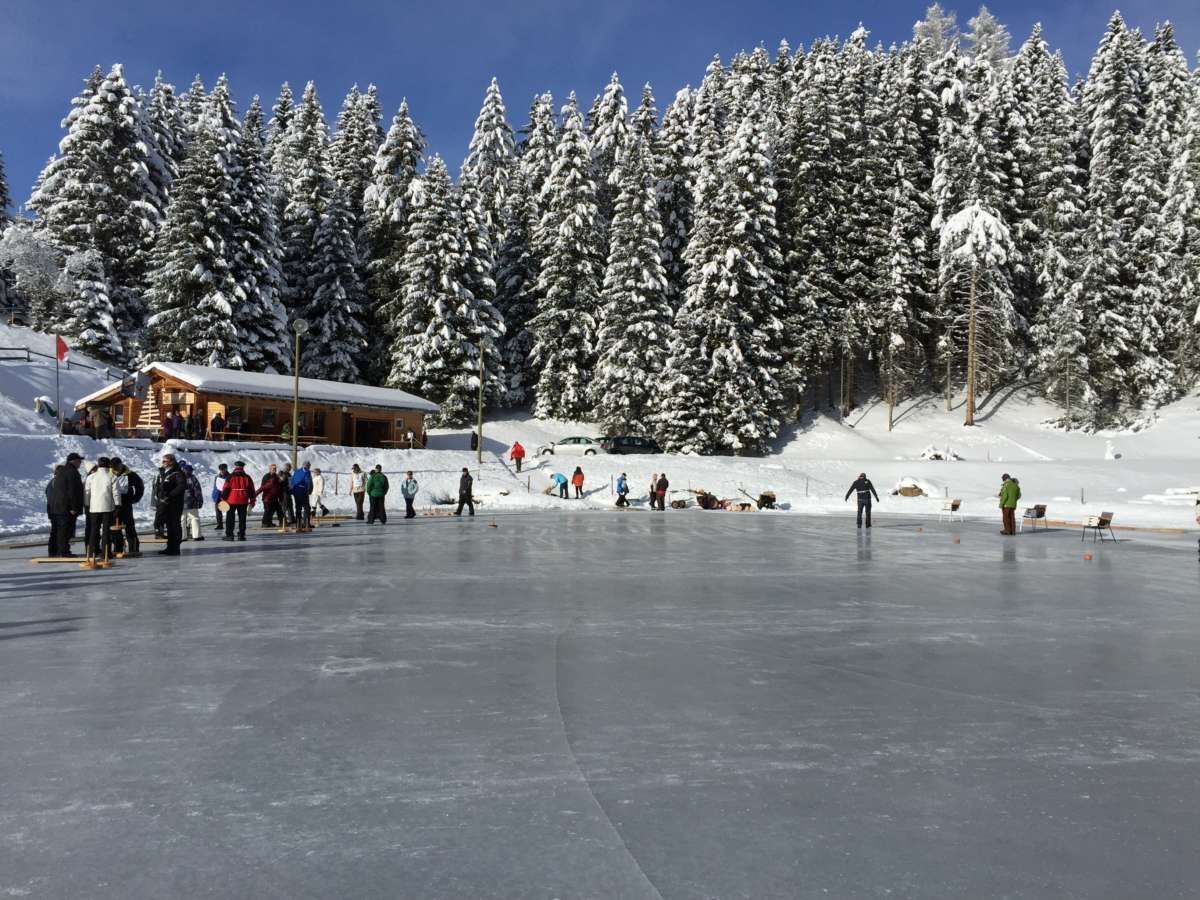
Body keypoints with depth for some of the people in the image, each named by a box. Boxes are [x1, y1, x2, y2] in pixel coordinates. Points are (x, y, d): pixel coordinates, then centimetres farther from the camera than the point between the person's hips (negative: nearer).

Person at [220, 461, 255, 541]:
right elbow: (251, 490, 6)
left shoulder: (230, 477, -4)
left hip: (231, 501, -2)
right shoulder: (247, 477, 4)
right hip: (243, 501, 2)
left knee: (230, 518, 6)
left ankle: (229, 535, 5)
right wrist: (252, 500, 12)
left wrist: (223, 498, -1)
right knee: (242, 519, 8)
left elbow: (225, 488, -7)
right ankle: (241, 535, 6)